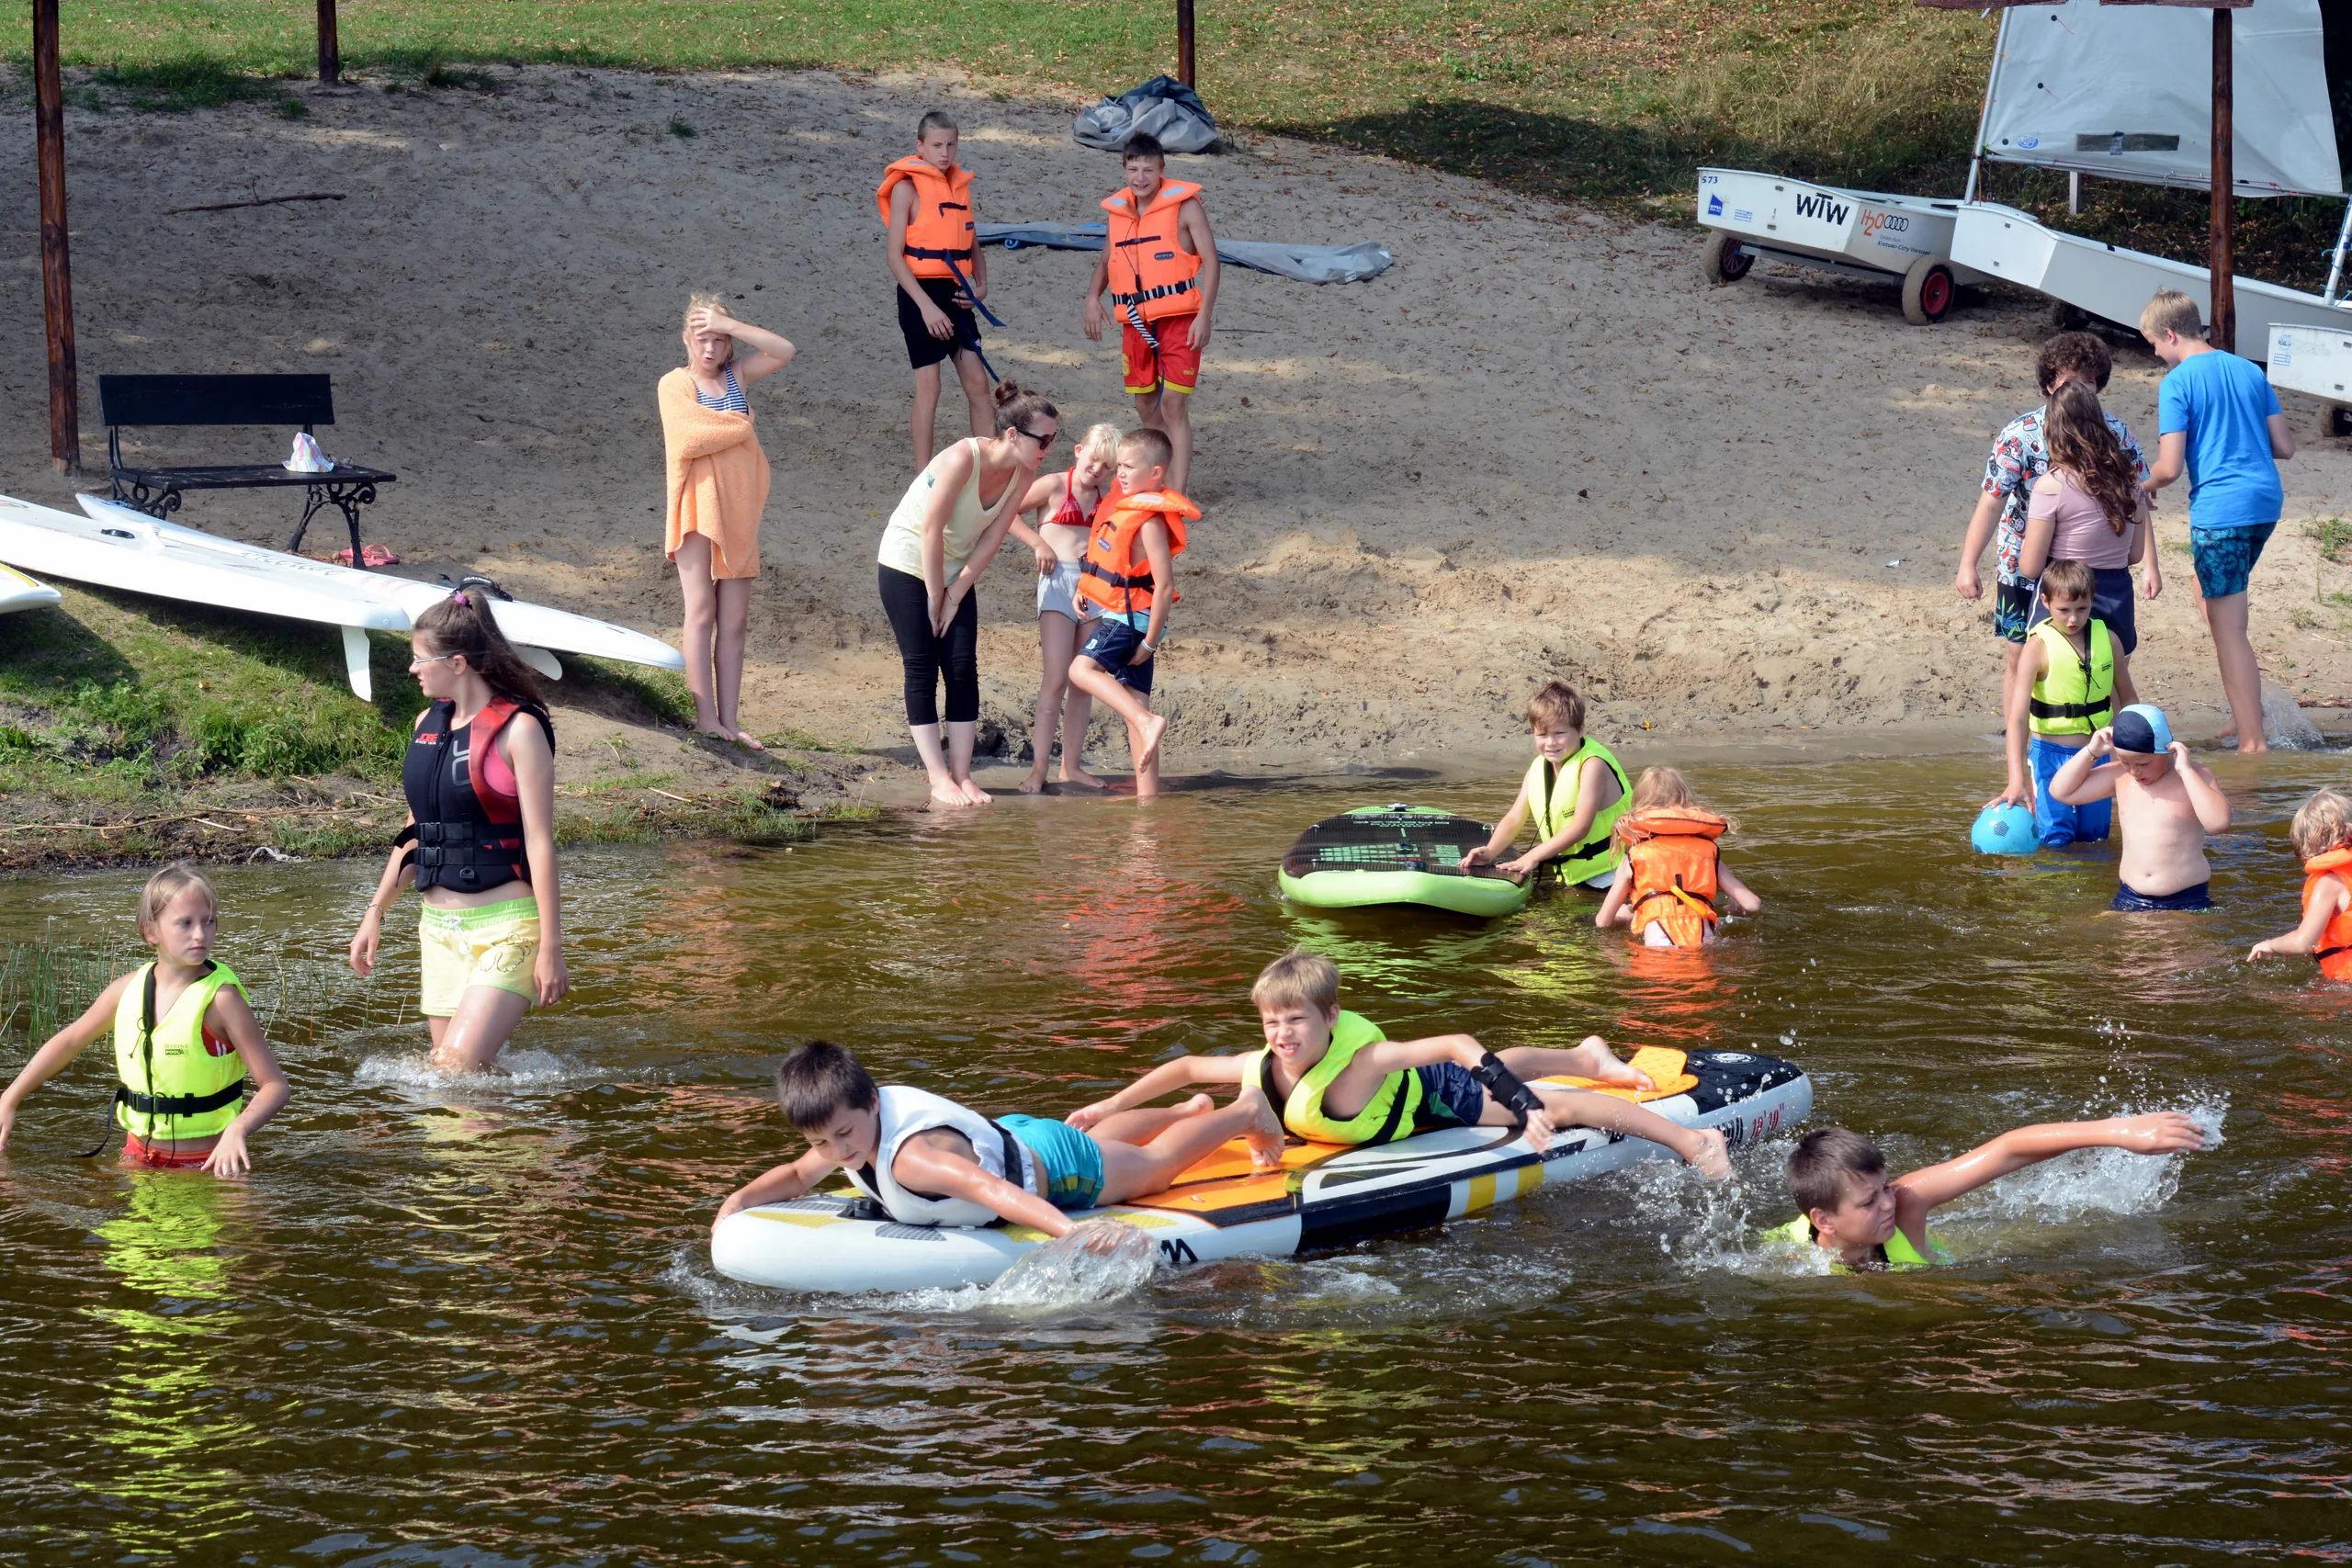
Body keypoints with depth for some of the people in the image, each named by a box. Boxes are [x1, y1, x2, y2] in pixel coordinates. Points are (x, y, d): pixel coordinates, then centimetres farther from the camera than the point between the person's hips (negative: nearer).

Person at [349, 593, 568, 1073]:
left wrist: (551, 948, -14)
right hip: (438, 925, 7)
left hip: (506, 926, -7)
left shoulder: (518, 729, -10)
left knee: (460, 1063, -18)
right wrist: (375, 913, 21)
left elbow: (540, 843, -12)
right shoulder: (428, 724, 11)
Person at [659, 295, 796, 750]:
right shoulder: (674, 385, -2)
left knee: (735, 621, 3)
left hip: (738, 511, 5)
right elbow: (690, 438, -17)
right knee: (702, 612, -6)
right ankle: (706, 717, -7)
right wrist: (741, 426, -3)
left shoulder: (736, 375, 11)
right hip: (697, 508, -5)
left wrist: (730, 326, -8)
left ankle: (729, 720, 5)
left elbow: (785, 351, -1)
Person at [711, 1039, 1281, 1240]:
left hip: (1053, 1170, -7)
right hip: (1011, 1138, 7)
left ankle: (1244, 1113, 45)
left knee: (1153, 1164, 21)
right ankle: (1189, 1111, 63)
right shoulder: (851, 1133, -19)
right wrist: (743, 1198, -19)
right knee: (1097, 1139, 38)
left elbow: (987, 1187, -57)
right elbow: (798, 1174, 0)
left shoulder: (911, 1157, -44)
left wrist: (1069, 1231, -70)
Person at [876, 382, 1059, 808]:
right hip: (907, 565, -6)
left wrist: (954, 595, -8)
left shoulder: (1022, 475, -9)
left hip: (954, 571, 6)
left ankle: (962, 777, -1)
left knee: (963, 670, -3)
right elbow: (931, 529, -23)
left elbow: (990, 540, -5)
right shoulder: (963, 459, -28)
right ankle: (939, 780, -6)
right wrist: (935, 597, -15)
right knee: (922, 671, -6)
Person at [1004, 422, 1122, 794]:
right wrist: (1038, 543, -5)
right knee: (1056, 679, -12)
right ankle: (1039, 767, -11)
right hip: (1058, 581, -5)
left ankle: (1072, 765, 13)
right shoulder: (1054, 486, -1)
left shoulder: (1108, 496, 12)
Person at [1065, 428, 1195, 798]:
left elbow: (1165, 585, -23)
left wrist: (1151, 640, -20)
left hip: (1133, 614, -9)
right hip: (1120, 614, 9)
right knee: (1134, 699, 8)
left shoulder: (1150, 519, -19)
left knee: (1083, 670, -22)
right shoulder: (1128, 501, 9)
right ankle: (1147, 793, 9)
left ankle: (1149, 722, -32)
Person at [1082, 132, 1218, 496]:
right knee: (1145, 406, 12)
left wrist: (1204, 315, -16)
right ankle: (1158, 482, 28)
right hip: (1137, 324, 6)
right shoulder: (1118, 209, 10)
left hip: (1178, 320, -6)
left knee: (1173, 405, -11)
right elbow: (1107, 260, 20)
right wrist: (1093, 297, 0)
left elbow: (1210, 259, -8)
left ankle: (1176, 495, -14)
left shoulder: (1183, 205, -6)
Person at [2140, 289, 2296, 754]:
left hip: (2219, 509, -8)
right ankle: (2246, 710, 20)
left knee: (2228, 631, -3)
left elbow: (2170, 467, -13)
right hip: (2265, 502, 8)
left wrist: (2146, 486, 8)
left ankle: (2253, 742, -4)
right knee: (2208, 591, 27)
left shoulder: (2178, 383, -8)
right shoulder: (2250, 371, 11)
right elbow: (2285, 446, 11)